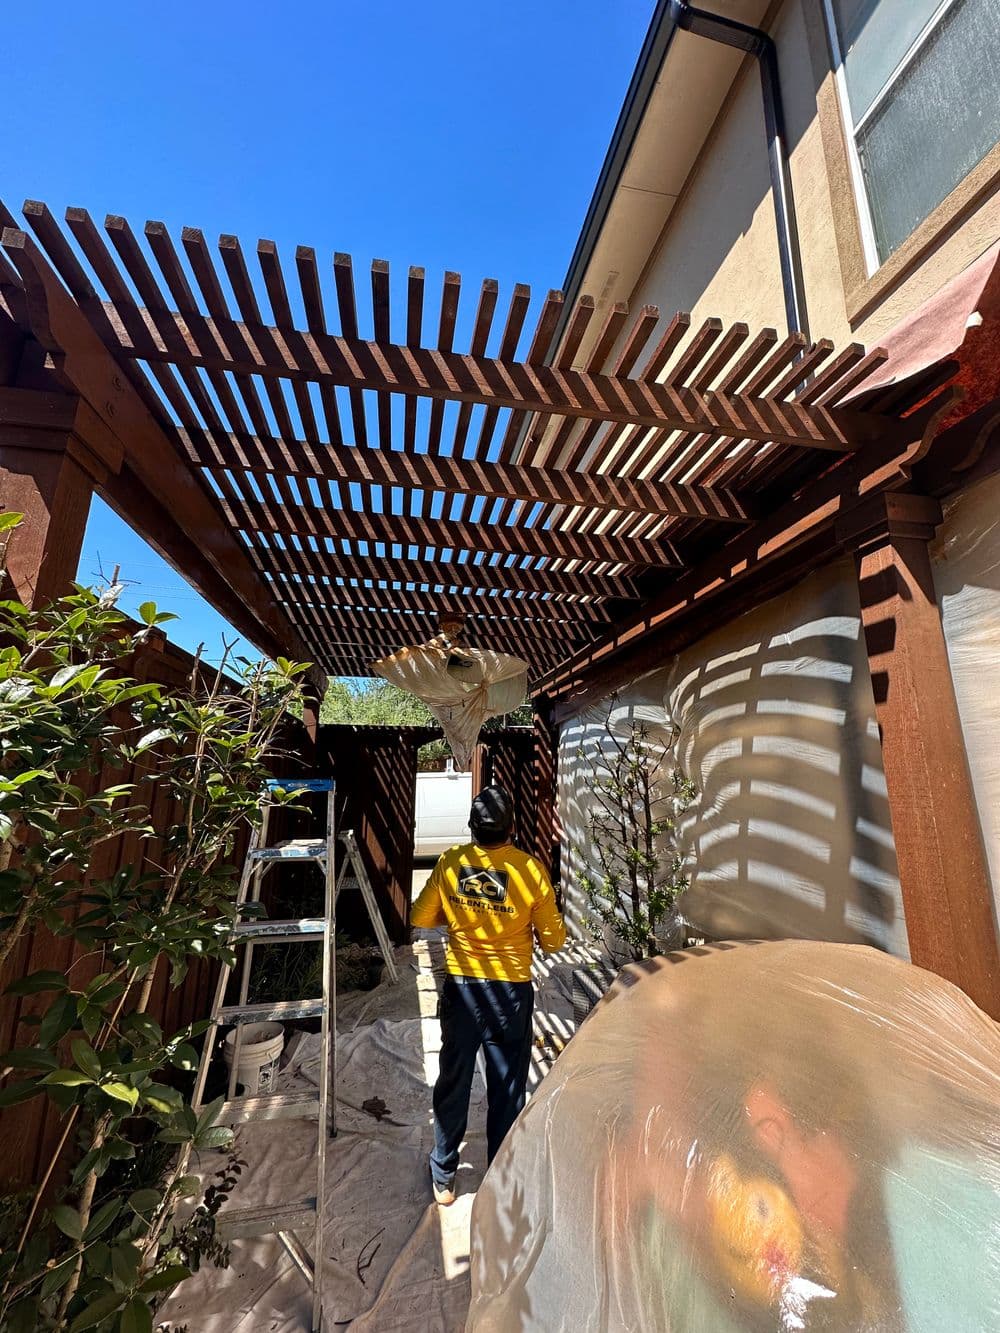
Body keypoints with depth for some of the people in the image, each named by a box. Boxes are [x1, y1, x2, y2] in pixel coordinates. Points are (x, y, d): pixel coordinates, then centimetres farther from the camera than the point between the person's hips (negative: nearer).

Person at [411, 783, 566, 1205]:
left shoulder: (450, 863, -14)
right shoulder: (531, 870, -20)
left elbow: (420, 918, 0)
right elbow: (554, 941, -10)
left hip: (461, 988, 2)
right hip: (511, 992, -2)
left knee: (453, 1083, 22)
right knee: (507, 1089, 18)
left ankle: (444, 1178, 42)